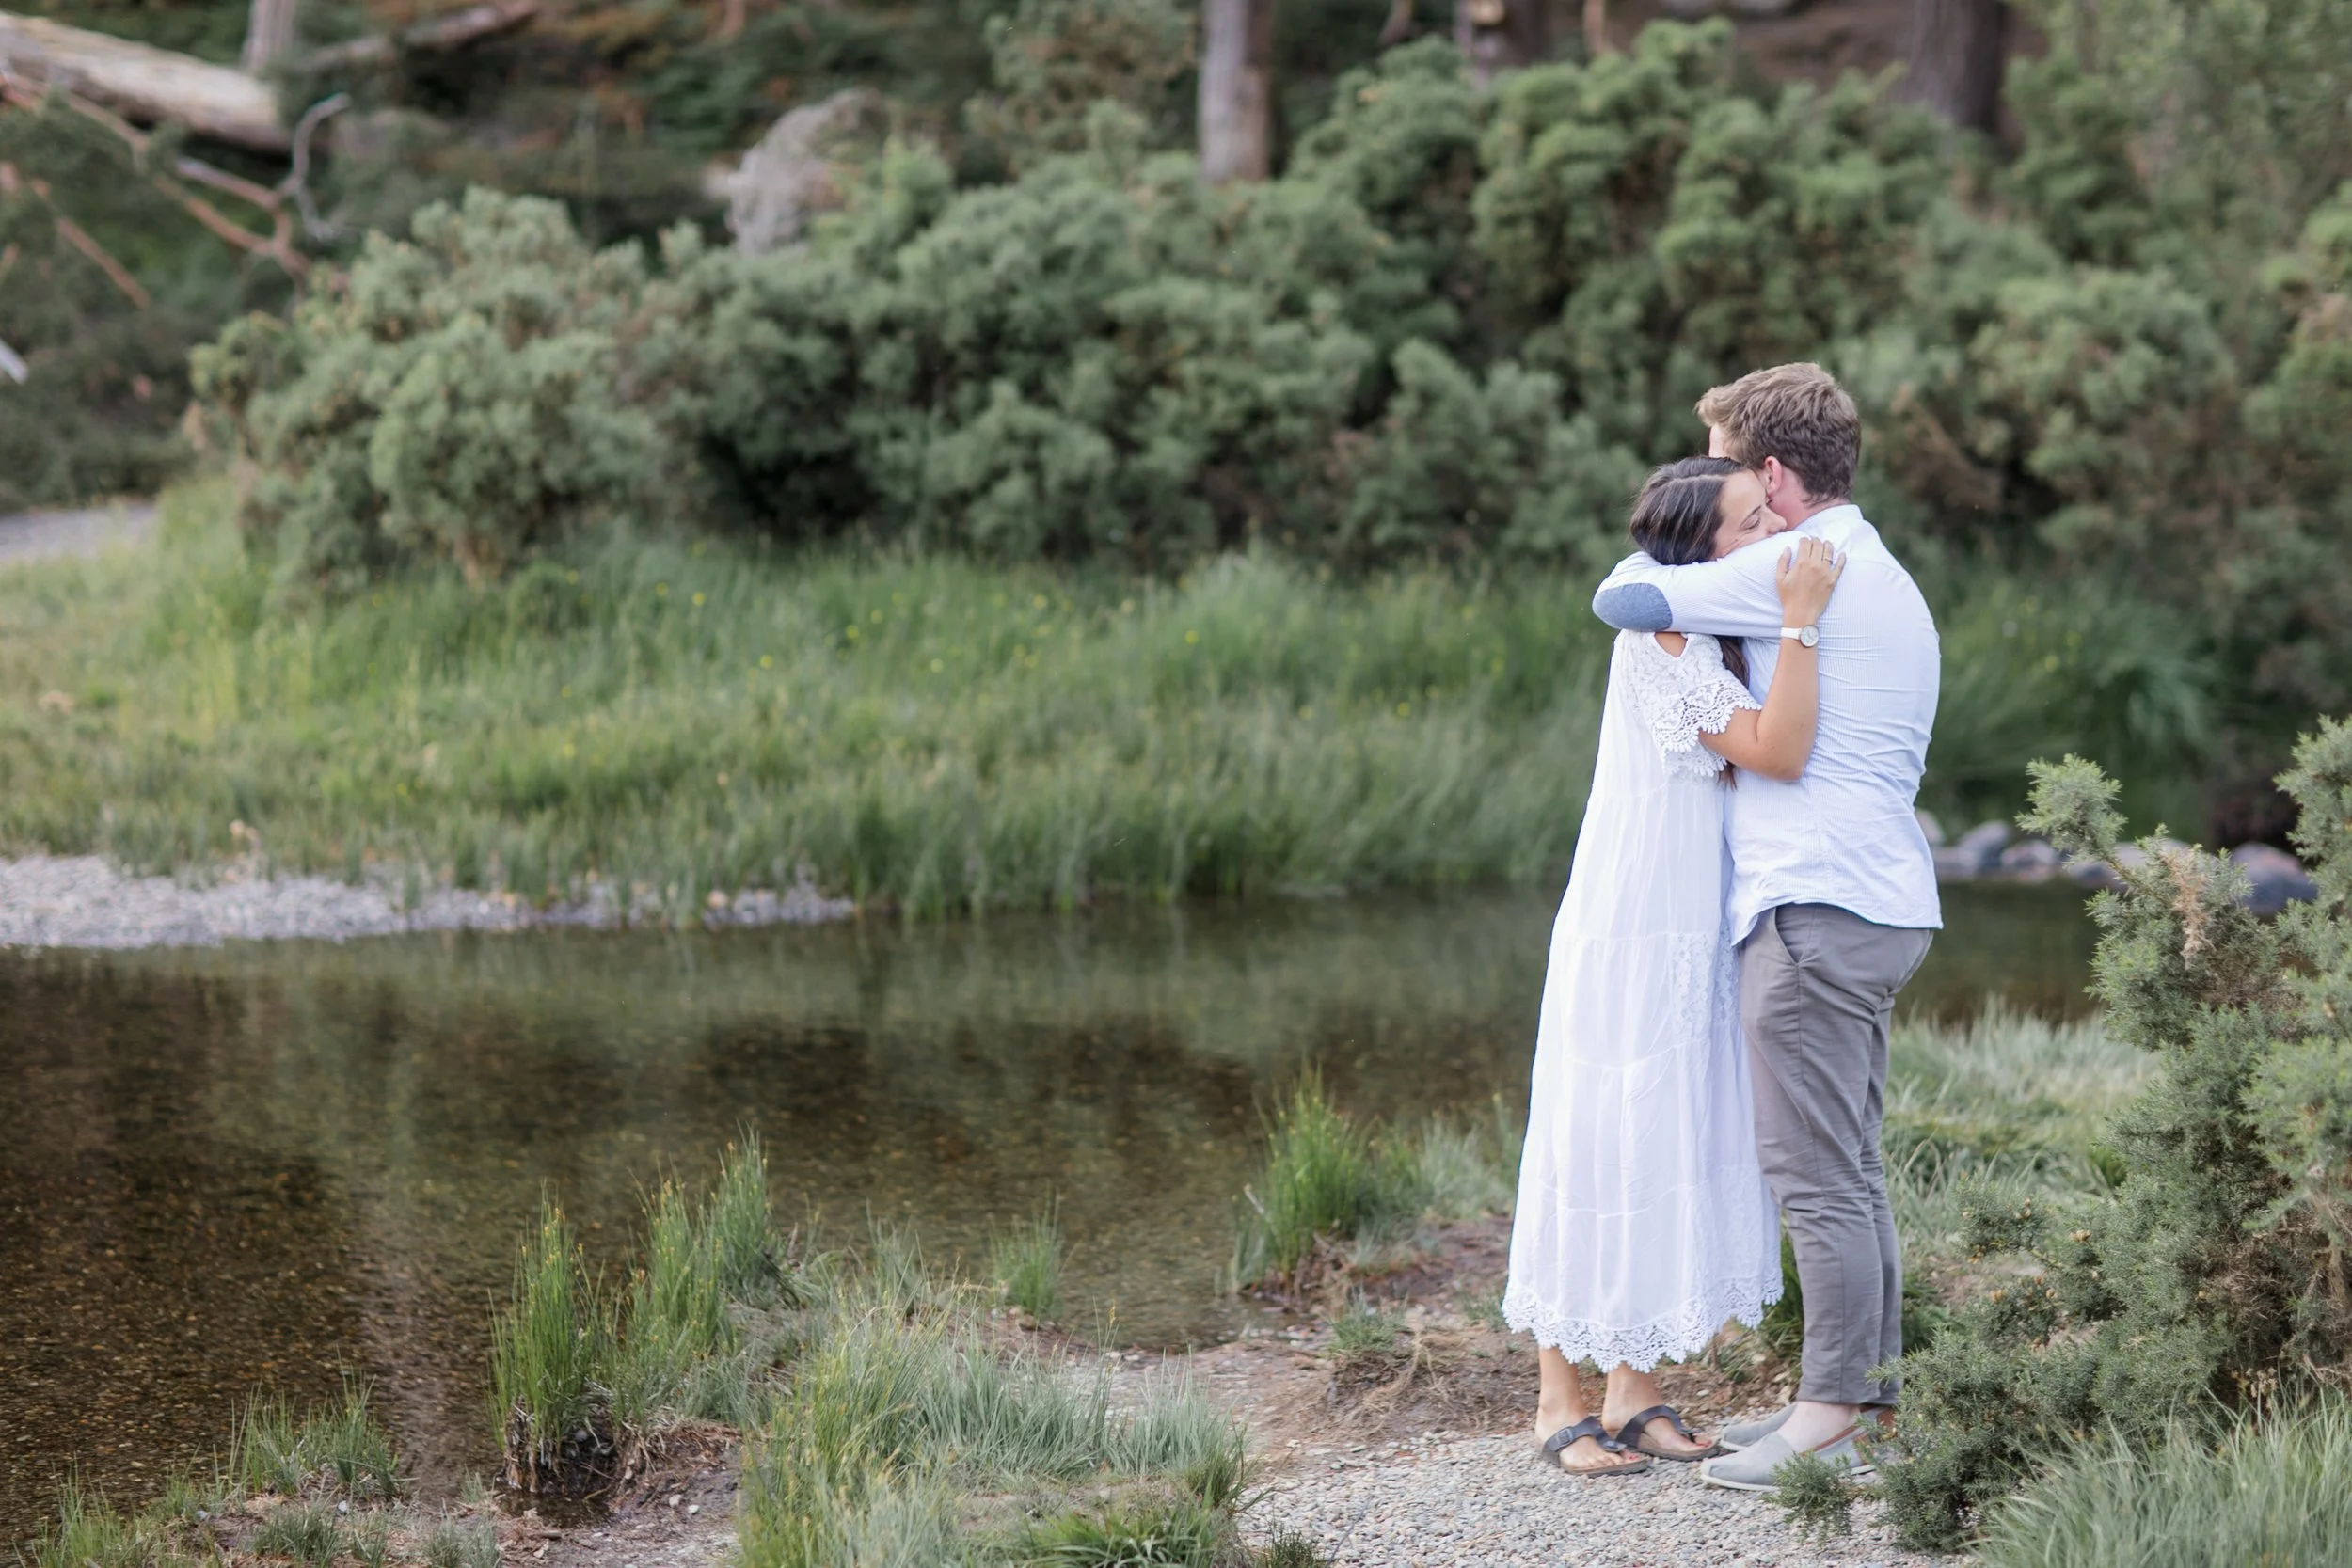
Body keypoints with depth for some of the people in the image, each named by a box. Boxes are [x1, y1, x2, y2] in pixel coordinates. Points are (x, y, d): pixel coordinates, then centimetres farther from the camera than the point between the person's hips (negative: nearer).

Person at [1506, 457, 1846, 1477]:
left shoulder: (1712, 641, 11)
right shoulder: (1661, 639, -17)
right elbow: (1776, 752, -24)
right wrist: (1802, 622, -27)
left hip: (1693, 943, 9)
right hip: (1627, 938, -9)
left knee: (1678, 1152, 11)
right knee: (1597, 1151, -2)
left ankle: (1634, 1392, 18)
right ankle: (1558, 1401, 7)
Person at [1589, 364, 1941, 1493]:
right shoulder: (1888, 583, 21)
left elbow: (1623, 600, -10)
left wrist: (1659, 547, 10)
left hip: (1816, 910, -10)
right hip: (1878, 903, 10)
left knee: (1817, 1172, -8)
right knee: (1850, 1171, 12)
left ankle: (1829, 1424, -8)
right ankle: (1865, 1393, 16)